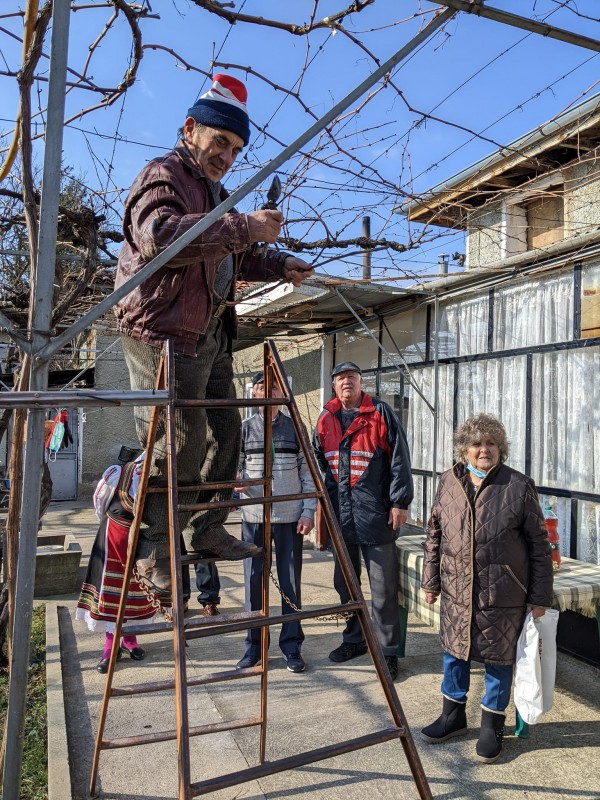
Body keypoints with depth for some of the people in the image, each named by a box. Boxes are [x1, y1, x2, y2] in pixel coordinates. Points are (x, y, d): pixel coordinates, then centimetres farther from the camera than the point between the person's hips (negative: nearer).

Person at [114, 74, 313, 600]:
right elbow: (158, 236, -27)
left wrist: (279, 265, 15)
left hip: (211, 334, 10)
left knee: (224, 432, 11)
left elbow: (231, 259, 32)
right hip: (164, 331, -10)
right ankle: (153, 547, 5)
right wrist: (242, 228, -30)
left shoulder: (215, 192, 25)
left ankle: (208, 528, 24)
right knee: (178, 443, -11)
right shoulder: (163, 176, -5)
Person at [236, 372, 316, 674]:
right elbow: (233, 467, 8)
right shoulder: (244, 428, 3)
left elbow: (308, 473, 3)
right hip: (253, 516, 1)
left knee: (291, 581, 5)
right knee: (253, 580, 7)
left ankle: (292, 645, 18)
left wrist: (308, 511, -4)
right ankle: (254, 644, 22)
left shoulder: (295, 428, 3)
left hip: (289, 516, 0)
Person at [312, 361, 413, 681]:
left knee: (383, 588, 2)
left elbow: (399, 459, -7)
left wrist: (400, 502, -10)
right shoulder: (326, 419, 10)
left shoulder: (380, 413, -5)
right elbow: (318, 463, 18)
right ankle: (354, 638, 35)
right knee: (344, 583, 17)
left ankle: (388, 651, 17)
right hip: (341, 514, 5)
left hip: (376, 514, -5)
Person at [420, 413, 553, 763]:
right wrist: (431, 579, 10)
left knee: (498, 658, 10)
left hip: (502, 594, -3)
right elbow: (435, 535, 9)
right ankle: (453, 714, 37)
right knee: (454, 651, 16)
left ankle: (493, 724, 31)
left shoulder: (519, 486, -9)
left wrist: (540, 595, -4)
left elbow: (539, 544, -5)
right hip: (456, 590, 4)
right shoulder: (449, 483, 1)